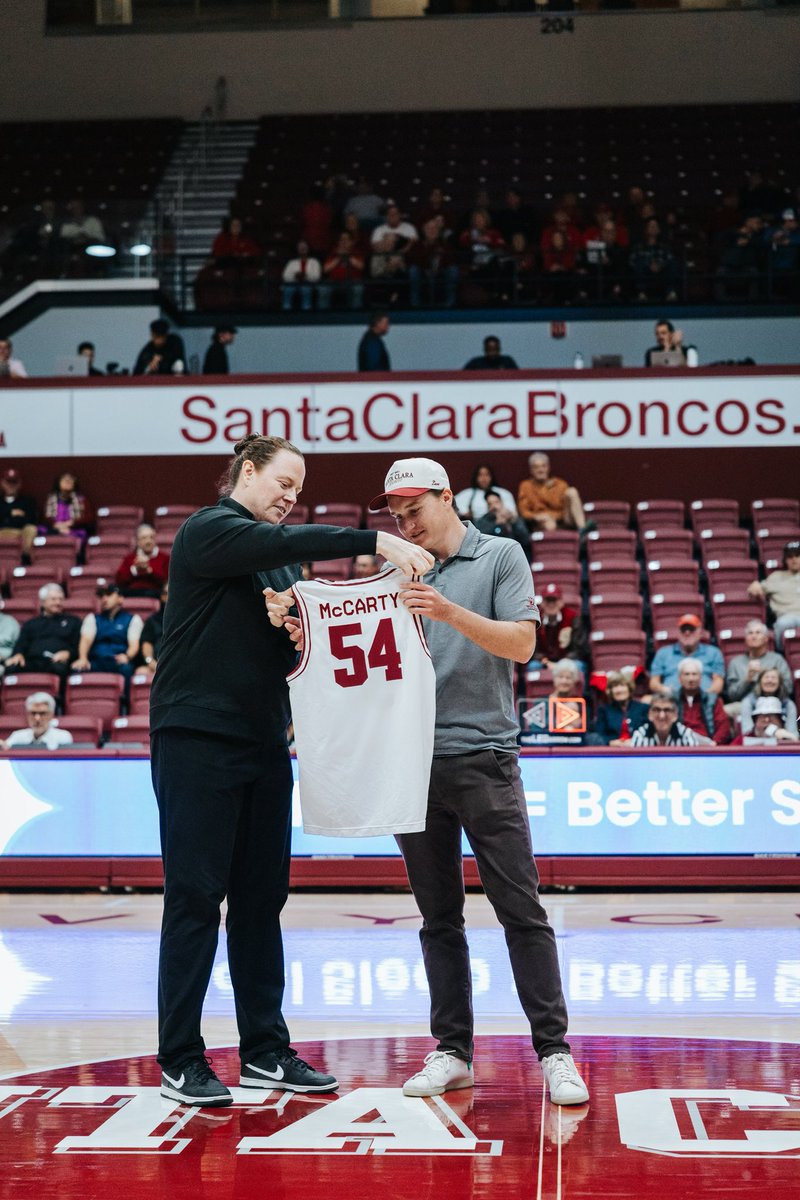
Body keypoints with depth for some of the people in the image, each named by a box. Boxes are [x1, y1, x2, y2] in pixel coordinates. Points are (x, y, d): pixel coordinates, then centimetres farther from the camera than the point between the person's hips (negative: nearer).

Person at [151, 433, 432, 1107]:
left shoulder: (279, 560, 20)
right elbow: (286, 543, -24)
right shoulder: (209, 532, -5)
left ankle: (266, 1051, 15)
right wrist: (376, 541, -31)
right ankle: (180, 1062, 0)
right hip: (198, 741, -8)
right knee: (196, 899, -5)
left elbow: (293, 650, 15)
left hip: (264, 744, 8)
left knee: (262, 900, 8)